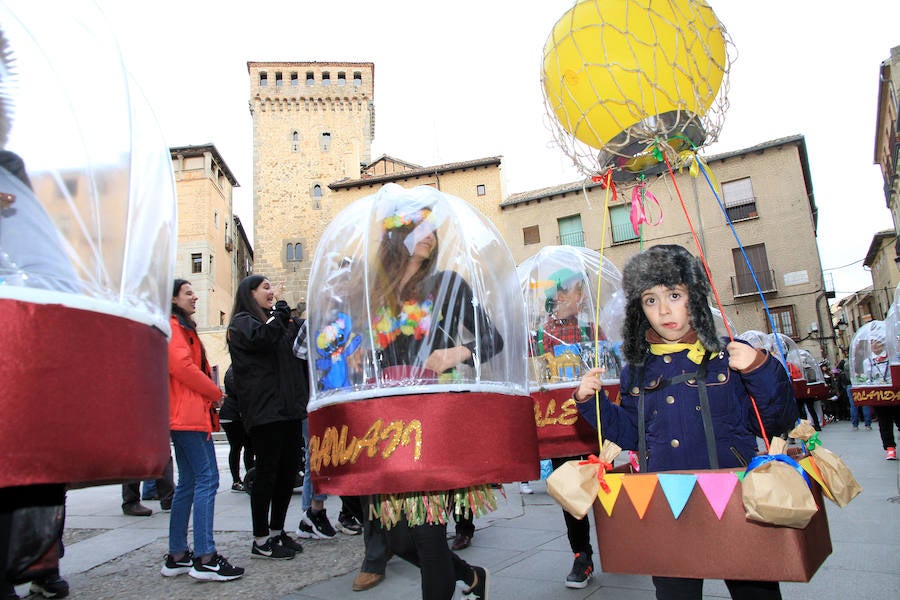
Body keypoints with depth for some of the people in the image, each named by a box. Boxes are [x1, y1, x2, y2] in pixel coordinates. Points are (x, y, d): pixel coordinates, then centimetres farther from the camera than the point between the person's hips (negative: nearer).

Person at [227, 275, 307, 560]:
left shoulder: (275, 320, 22)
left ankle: (277, 531, 23)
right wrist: (280, 307, -15)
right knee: (267, 472, -2)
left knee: (289, 470, 10)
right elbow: (263, 337, -24)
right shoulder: (242, 322, -3)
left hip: (288, 408, 8)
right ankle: (260, 541, 9)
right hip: (264, 409, -8)